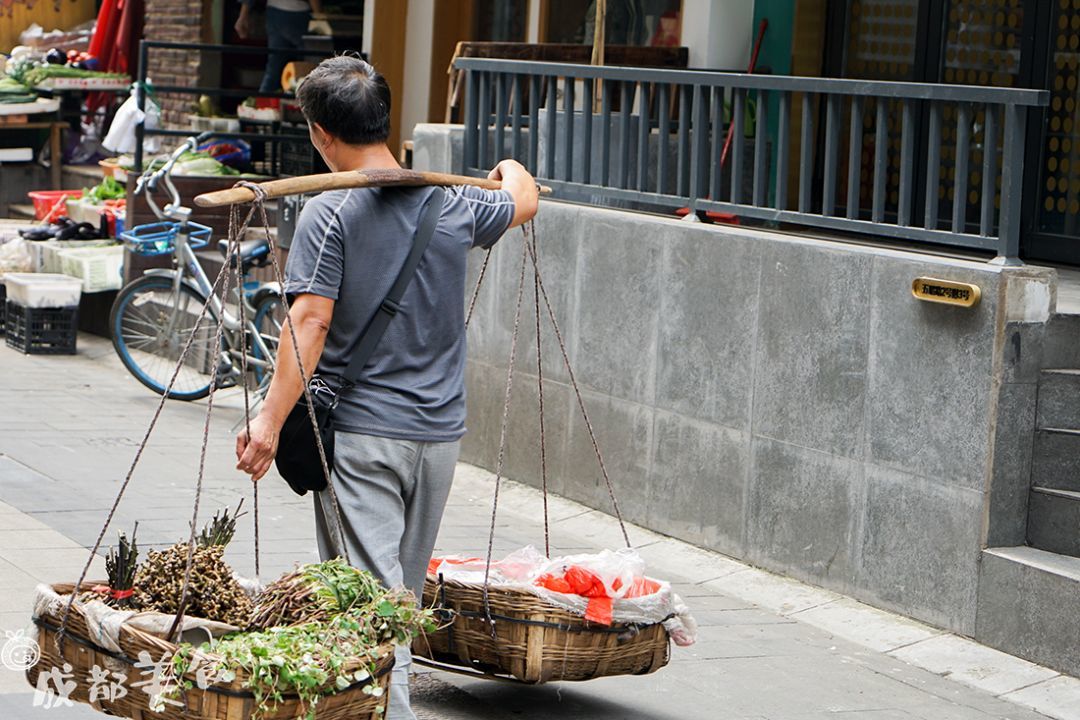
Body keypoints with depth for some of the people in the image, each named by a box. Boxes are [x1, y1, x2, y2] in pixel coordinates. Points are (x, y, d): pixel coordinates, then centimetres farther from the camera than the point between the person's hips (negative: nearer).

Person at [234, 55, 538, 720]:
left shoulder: (330, 215, -11)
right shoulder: (455, 205, 4)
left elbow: (310, 322, -18)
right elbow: (525, 200, 25)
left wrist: (270, 421, -17)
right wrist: (511, 170, 48)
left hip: (359, 435, -5)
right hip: (440, 433, 5)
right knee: (405, 591, 18)